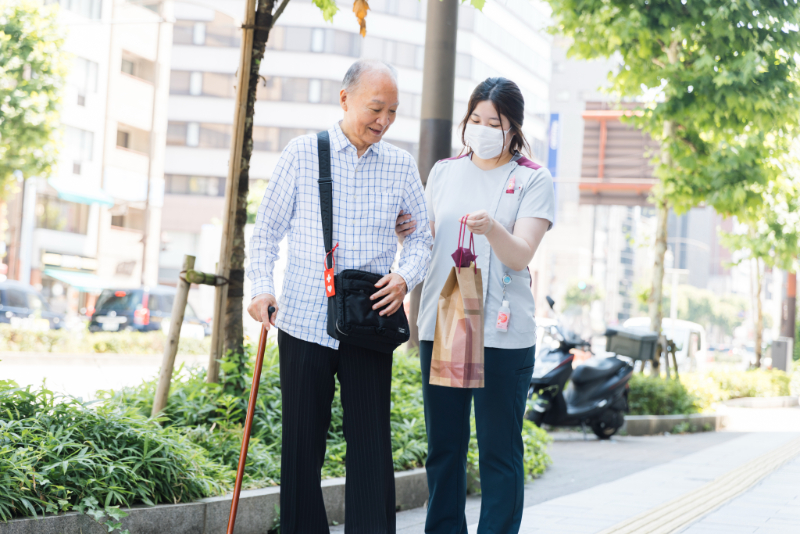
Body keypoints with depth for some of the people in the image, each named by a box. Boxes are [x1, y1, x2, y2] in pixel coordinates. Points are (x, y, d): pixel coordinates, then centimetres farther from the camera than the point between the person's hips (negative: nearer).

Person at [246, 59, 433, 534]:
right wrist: (262, 287, -7)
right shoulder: (302, 154, 2)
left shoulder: (402, 166, 7)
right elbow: (267, 231, 7)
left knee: (371, 445, -2)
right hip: (304, 321, -1)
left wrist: (406, 276, -8)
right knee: (302, 445, 4)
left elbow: (422, 237, 12)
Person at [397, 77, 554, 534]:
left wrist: (492, 228, -30)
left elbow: (520, 256, -10)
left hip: (503, 334, -4)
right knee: (444, 447, 9)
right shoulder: (444, 173, 14)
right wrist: (409, 234, -2)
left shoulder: (533, 180, 1)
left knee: (500, 451, -2)